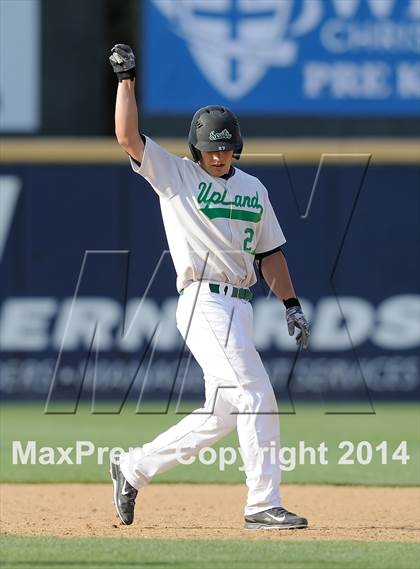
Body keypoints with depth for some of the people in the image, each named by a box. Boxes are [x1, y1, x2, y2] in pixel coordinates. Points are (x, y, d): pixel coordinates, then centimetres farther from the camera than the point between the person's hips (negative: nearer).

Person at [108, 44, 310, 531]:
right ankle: (263, 505, -17)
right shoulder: (174, 175, 2)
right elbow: (128, 136, -10)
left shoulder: (253, 190, 17)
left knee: (220, 414, 8)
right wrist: (126, 79, -14)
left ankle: (134, 468, 22)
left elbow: (269, 252, 20)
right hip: (203, 303, -7)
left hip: (241, 307, 7)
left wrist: (291, 305, 12)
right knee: (256, 396, -17)